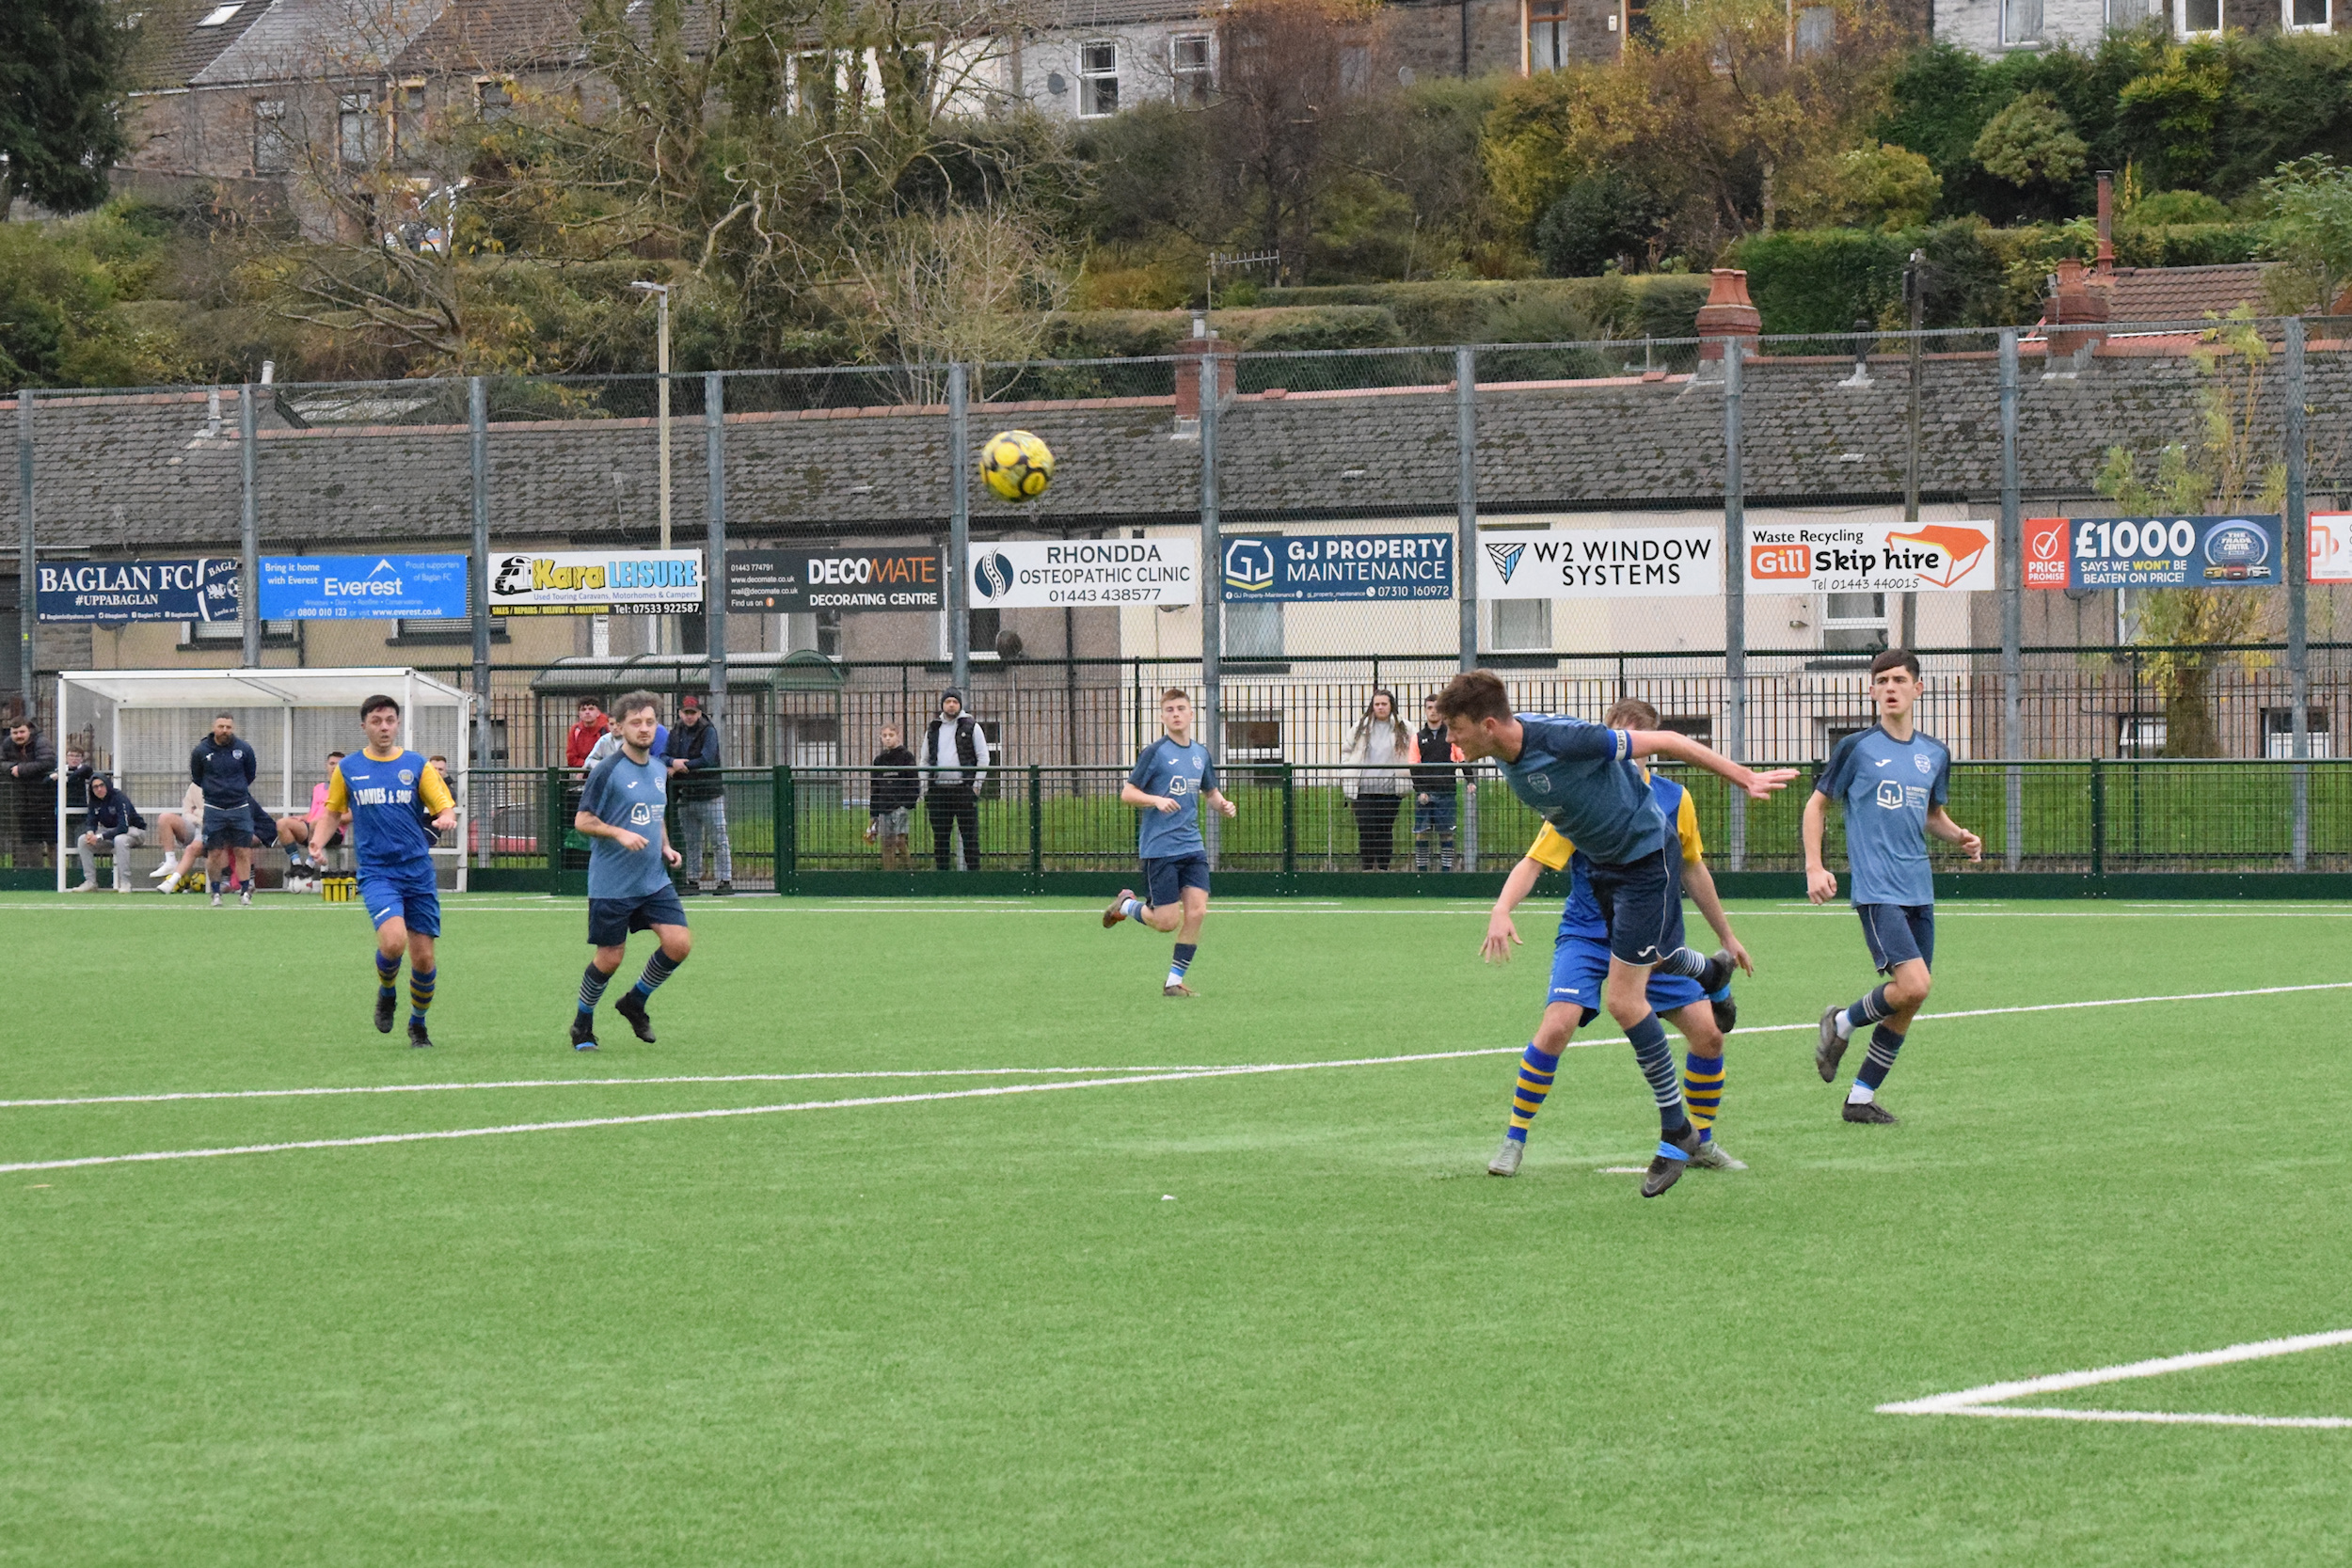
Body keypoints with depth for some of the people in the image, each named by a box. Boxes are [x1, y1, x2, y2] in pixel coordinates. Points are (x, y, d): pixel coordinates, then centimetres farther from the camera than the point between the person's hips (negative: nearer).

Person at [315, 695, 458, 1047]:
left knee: (424, 957, 1)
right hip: (376, 873, -1)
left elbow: (446, 808, 0)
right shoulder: (348, 769, 7)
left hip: (418, 872, 1)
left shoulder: (417, 766, 4)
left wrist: (445, 819, -22)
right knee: (393, 941, -25)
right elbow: (333, 813, 19)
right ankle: (386, 994, 7)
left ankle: (418, 1022, 27)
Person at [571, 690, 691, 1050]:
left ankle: (635, 1002, 15)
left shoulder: (659, 769, 9)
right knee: (609, 958, -1)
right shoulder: (607, 771, -12)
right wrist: (619, 834, -24)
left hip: (654, 881, 6)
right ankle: (582, 1024, 23)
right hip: (611, 883, -6)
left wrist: (665, 846, 6)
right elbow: (582, 820, -10)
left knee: (679, 943, -8)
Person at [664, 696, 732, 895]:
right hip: (686, 795, 6)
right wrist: (673, 762, -15)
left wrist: (681, 766, -11)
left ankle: (726, 880, -6)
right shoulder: (676, 733, 11)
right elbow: (662, 756, 7)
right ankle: (693, 881, 16)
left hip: (709, 795, -6)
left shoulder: (708, 731, -6)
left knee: (718, 841, -6)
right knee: (691, 842, 10)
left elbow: (707, 760, -17)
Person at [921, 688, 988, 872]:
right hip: (938, 790, 3)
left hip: (964, 789, -3)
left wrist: (976, 785, -6)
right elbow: (925, 761, 17)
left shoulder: (971, 727, 4)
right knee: (940, 837, 5)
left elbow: (983, 757, 2)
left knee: (970, 835, -4)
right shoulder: (933, 730, 14)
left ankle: (973, 870, -2)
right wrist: (925, 791, 8)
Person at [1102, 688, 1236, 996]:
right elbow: (1127, 794, -6)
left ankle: (1174, 981, 3)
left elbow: (1210, 792, 26)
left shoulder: (1201, 754, 11)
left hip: (1192, 847, 5)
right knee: (1167, 922, -6)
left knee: (1196, 912, -8)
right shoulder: (1155, 752, -6)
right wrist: (1157, 800, -24)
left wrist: (1223, 804, 4)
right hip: (1160, 848, -5)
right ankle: (1126, 904, 25)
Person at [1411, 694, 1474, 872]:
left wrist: (1470, 782, -12)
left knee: (1446, 833, -1)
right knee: (1421, 833, -2)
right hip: (1424, 794, 1)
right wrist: (1420, 790, -4)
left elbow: (1463, 760, 3)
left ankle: (1446, 869, 4)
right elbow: (1414, 768, 7)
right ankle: (1421, 870, 3)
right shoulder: (1418, 737, 9)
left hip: (1447, 792, -1)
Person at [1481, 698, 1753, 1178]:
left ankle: (1702, 1143, 16)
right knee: (1557, 1025, -24)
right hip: (1588, 936, -3)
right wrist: (1502, 911, -32)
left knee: (1708, 1032, -5)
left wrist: (1727, 937, 22)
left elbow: (1693, 870, 15)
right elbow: (1533, 864, -13)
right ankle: (1514, 1140, -9)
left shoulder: (1674, 799, 0)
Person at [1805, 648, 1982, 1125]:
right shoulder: (1857, 747, -2)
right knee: (1913, 984, -21)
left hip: (1918, 890, 6)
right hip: (1875, 889, -6)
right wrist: (1814, 867, -5)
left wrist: (1959, 836, 4)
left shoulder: (1935, 754, 12)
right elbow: (1817, 805, 6)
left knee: (1907, 1005, 5)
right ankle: (1842, 1023, 6)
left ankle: (1861, 1098, 15)